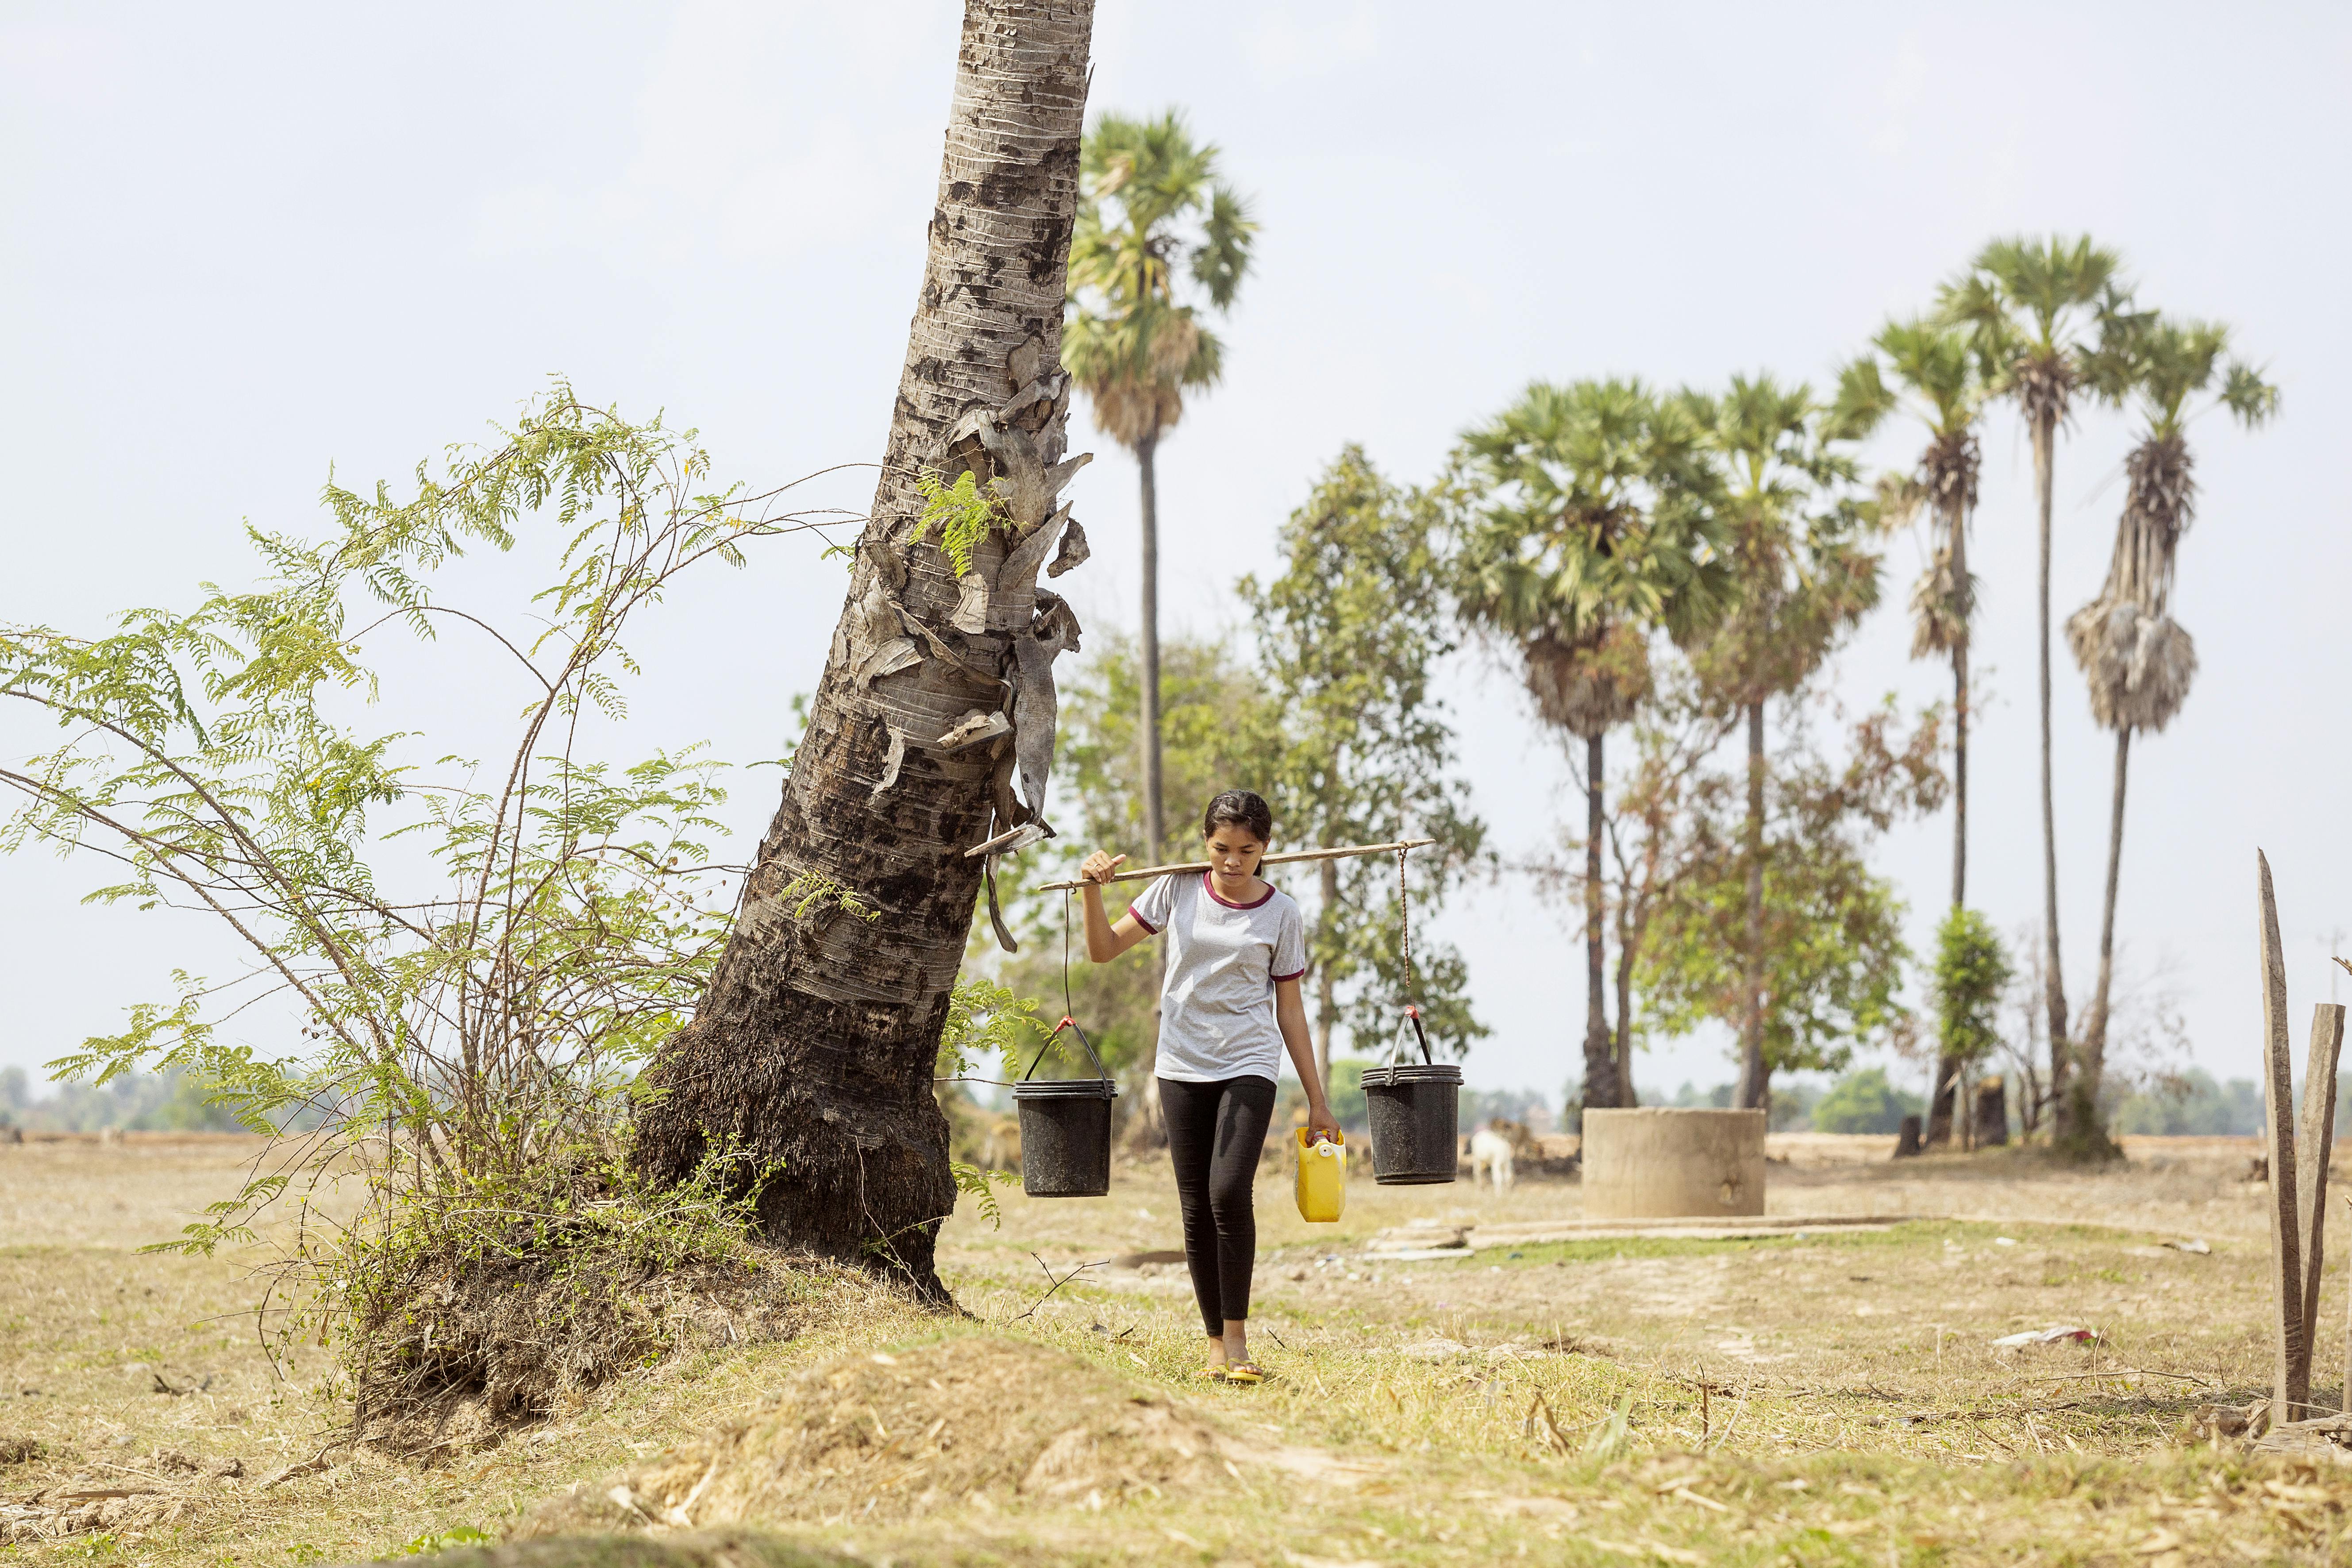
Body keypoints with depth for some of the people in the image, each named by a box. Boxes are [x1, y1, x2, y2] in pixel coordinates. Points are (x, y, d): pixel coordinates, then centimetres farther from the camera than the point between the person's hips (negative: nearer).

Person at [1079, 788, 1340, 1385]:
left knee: (1229, 1193, -20)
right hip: (1183, 1068, 2)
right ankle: (1215, 1343, 11)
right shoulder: (1178, 891, 4)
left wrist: (1318, 1100, 6)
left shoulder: (1281, 915, 2)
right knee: (1197, 1210, 2)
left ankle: (1237, 1336, -11)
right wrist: (1093, 889, -7)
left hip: (1249, 1067, -2)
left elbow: (1289, 1009, 7)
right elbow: (1105, 949, 10)